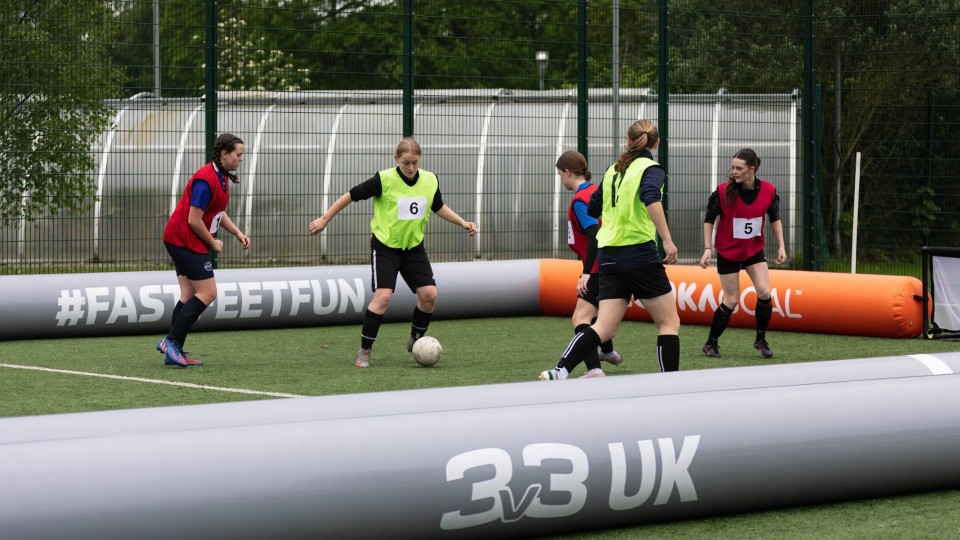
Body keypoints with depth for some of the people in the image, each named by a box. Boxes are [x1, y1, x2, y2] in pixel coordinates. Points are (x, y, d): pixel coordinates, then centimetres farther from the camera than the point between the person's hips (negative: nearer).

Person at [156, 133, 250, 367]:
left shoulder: (222, 177, 11)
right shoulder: (205, 180, -21)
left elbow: (219, 212, 22)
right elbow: (194, 220, -22)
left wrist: (238, 233, 9)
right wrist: (213, 243, -9)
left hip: (181, 242, 10)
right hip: (185, 240, -10)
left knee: (189, 295, 8)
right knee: (208, 293, -10)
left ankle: (173, 349, 7)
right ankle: (172, 341, -10)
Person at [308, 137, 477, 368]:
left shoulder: (430, 180, -5)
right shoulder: (385, 180, -18)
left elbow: (439, 207, 15)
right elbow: (352, 195, -9)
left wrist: (463, 222, 5)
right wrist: (324, 219, -6)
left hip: (414, 246, 4)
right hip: (385, 246, -4)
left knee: (429, 294, -6)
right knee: (383, 295, -17)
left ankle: (415, 341, 19)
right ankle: (364, 351, -6)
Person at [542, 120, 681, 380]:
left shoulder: (613, 171, 15)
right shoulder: (651, 169, -4)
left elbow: (593, 209, 23)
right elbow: (650, 198, -25)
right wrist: (667, 240, -27)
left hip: (609, 257, 6)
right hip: (640, 254, -6)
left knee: (605, 327, 1)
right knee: (669, 322, 6)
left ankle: (559, 371, -16)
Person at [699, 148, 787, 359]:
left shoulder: (768, 191, -11)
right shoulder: (723, 191, -19)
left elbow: (775, 218, 5)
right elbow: (709, 220, -8)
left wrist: (781, 246, 0)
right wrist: (707, 248, -14)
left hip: (754, 250, 2)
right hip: (727, 252, -2)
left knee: (764, 292, -12)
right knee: (731, 301, -1)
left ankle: (761, 340, 8)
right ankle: (711, 343, 16)